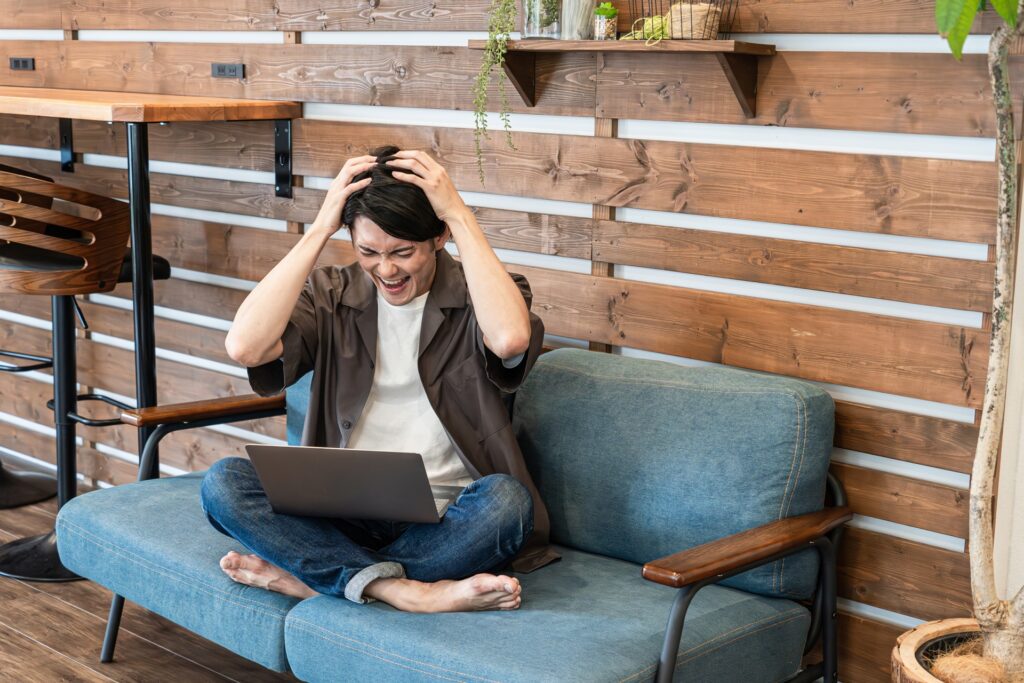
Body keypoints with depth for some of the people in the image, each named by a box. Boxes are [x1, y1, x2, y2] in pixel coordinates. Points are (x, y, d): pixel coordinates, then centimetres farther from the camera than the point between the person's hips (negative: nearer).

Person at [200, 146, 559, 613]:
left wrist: (459, 214, -18)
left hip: (447, 522, -2)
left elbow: (510, 339, -27)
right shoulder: (331, 295, 7)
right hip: (344, 515, 2)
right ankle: (401, 592, -31)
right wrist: (320, 229, -10)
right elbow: (244, 347, -12)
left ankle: (306, 577, -23)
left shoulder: (475, 296, 0)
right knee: (223, 482, -22)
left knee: (505, 499, -35)